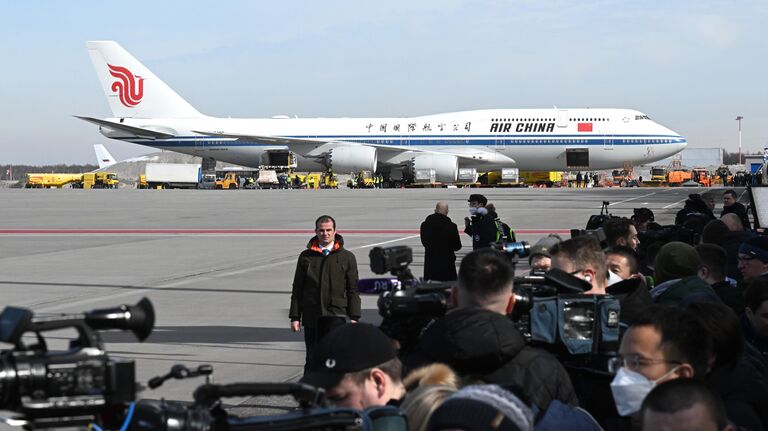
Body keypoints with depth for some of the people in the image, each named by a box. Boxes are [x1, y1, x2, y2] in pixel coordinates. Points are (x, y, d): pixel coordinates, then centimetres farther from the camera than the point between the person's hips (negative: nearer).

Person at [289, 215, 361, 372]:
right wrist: (295, 317, 3)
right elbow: (297, 289, 9)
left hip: (338, 318, -1)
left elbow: (353, 290, 5)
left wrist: (354, 318, -2)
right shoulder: (306, 256, 8)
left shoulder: (347, 257, 6)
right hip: (311, 318, 1)